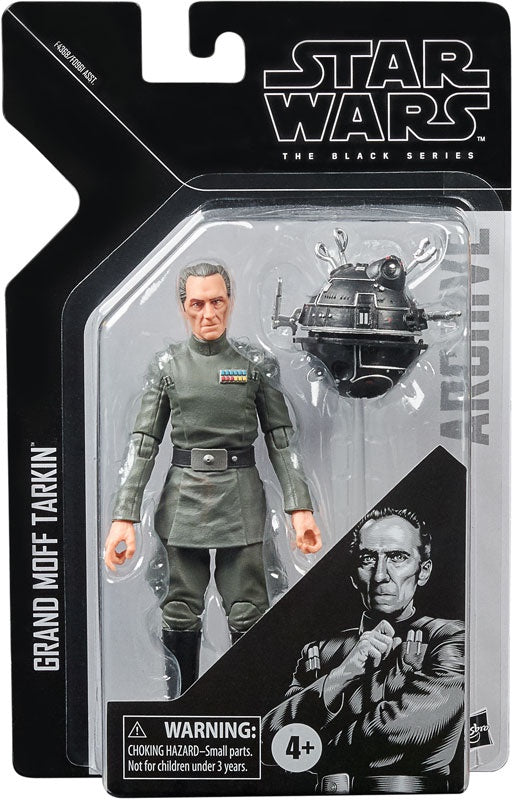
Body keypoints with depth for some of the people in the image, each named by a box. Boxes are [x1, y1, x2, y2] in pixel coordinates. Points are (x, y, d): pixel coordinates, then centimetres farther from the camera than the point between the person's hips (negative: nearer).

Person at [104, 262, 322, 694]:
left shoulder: (254, 363, 2)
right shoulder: (168, 365, 4)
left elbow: (281, 439, 3)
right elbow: (143, 443, 1)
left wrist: (300, 508, -5)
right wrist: (124, 517, -5)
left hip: (241, 502, -1)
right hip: (184, 500, 1)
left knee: (248, 616, 2)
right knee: (181, 613, 8)